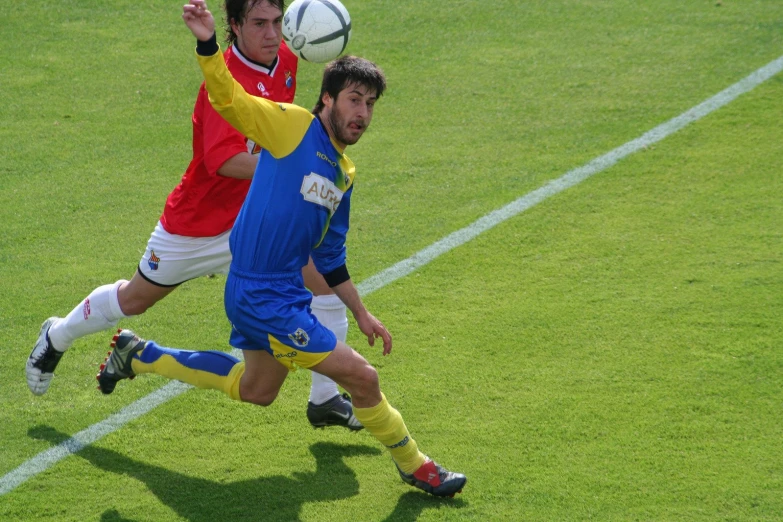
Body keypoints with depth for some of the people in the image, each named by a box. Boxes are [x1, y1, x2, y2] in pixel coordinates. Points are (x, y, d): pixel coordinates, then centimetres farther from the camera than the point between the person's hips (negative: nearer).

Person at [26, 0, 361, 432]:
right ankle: (57, 337, 44)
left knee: (324, 278, -12)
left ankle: (325, 400, 0)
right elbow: (225, 161, -42)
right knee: (137, 298, 15)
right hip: (198, 222, -6)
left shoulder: (286, 60, -4)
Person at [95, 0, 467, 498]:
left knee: (254, 388, 27)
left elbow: (331, 258, 21)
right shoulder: (293, 126, -10)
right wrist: (208, 43, -37)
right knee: (361, 376, -9)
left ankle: (139, 354, 38)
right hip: (263, 297, -10)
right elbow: (228, 99, -22)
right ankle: (414, 466, 12)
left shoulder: (344, 175, 12)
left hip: (286, 293, 10)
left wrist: (362, 314, 23)